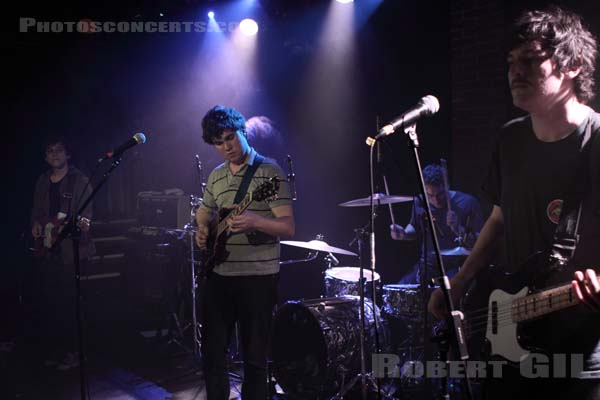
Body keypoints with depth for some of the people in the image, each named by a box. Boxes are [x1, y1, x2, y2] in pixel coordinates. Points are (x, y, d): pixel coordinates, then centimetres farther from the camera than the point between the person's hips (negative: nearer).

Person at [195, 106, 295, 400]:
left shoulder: (268, 171, -9)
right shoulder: (216, 177, 11)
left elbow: (288, 227, -15)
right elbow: (203, 212, 27)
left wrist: (254, 222, -33)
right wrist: (203, 231, 5)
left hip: (257, 277, -6)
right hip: (218, 275, 6)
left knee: (254, 357, 4)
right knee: (211, 351, 12)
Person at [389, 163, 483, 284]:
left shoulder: (467, 203, -13)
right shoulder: (420, 203, 0)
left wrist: (458, 229, -30)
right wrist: (403, 234, -3)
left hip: (457, 266, -4)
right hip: (428, 264, 5)